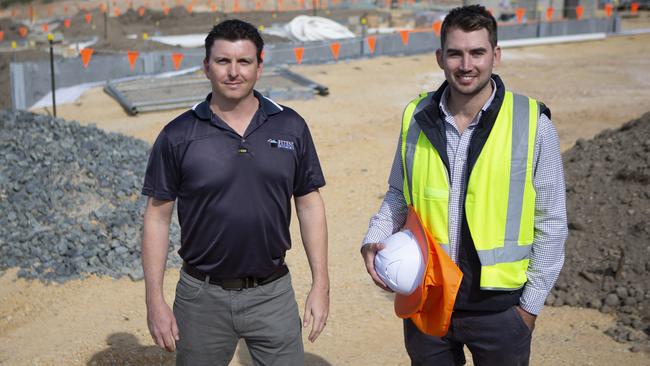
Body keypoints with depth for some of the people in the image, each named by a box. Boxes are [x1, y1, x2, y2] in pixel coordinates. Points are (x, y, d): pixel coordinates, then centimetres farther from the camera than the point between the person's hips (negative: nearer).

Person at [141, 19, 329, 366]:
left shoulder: (291, 127, -1)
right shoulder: (178, 136, -6)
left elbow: (309, 204, 4)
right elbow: (157, 216, -2)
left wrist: (320, 284, 1)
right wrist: (155, 301, -5)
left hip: (273, 294, 1)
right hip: (203, 296, 0)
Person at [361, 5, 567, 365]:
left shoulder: (532, 124, -11)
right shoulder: (416, 118, -3)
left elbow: (550, 223, -4)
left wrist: (531, 303, -3)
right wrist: (374, 240, -7)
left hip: (499, 306, -2)